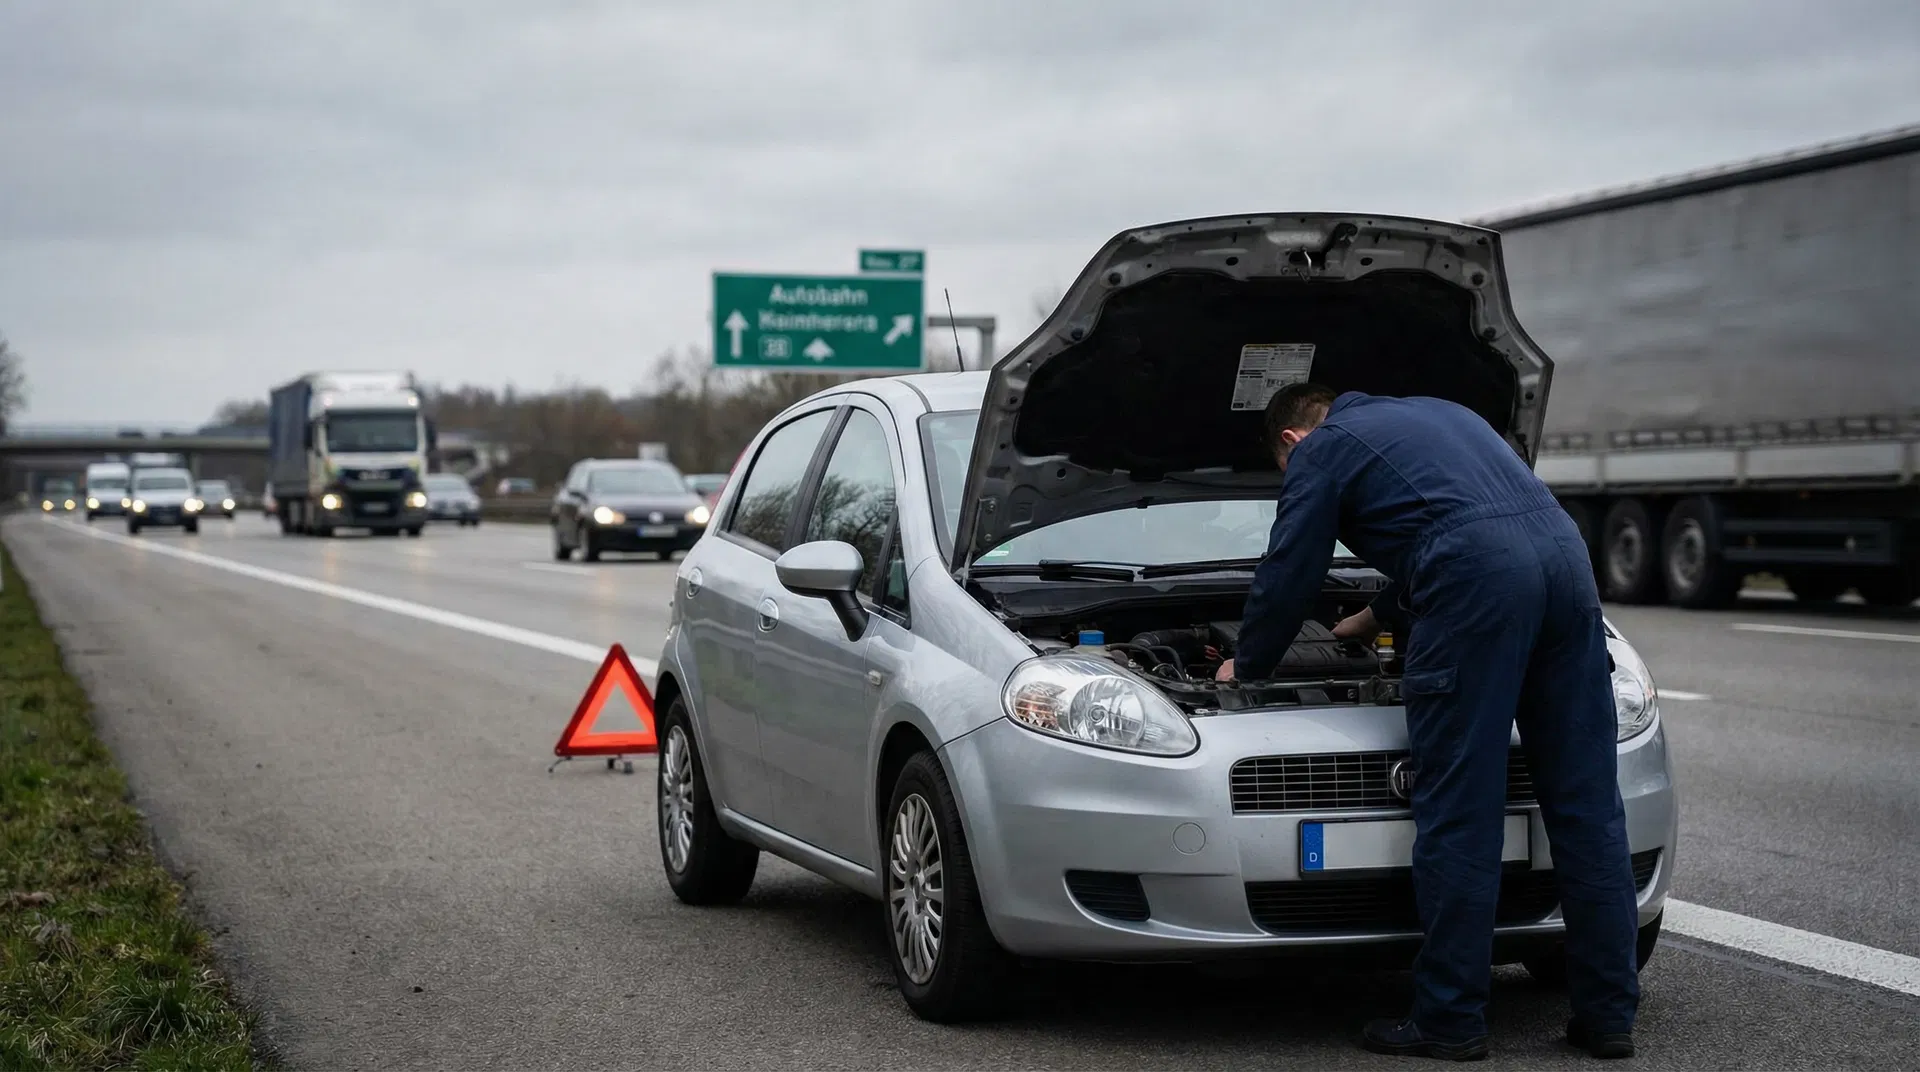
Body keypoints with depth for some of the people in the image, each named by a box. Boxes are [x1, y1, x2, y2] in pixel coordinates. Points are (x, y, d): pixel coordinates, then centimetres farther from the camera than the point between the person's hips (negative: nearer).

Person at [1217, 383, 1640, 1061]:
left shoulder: (1322, 450, 15)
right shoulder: (1435, 413, 36)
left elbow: (1287, 578, 17)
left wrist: (1247, 667, 34)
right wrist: (1377, 617, 59)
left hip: (1478, 587, -7)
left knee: (1456, 813, -2)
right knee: (1585, 802, 7)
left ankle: (1450, 1021, 1)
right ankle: (1608, 1014, 11)